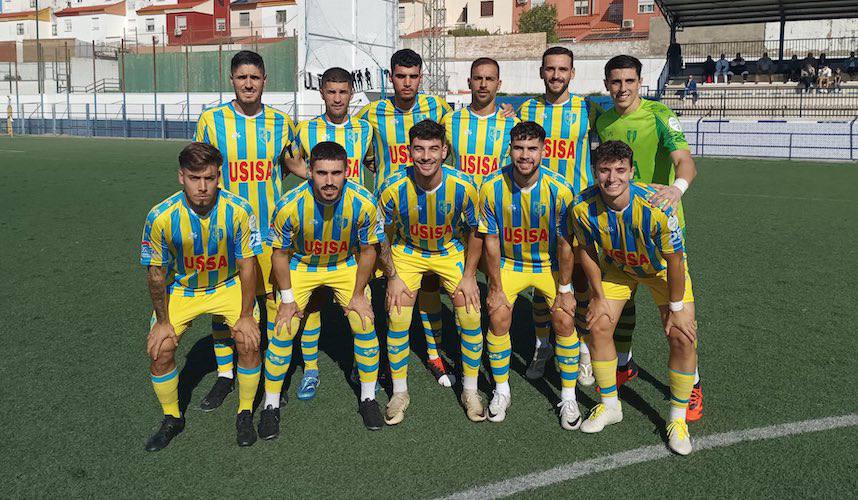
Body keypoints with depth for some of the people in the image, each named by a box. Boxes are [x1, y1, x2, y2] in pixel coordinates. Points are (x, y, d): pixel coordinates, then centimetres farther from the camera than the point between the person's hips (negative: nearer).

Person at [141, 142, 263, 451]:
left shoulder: (238, 210, -24)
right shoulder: (161, 217, -23)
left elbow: (247, 265, -13)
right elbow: (156, 272, -10)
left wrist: (246, 315, -12)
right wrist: (163, 322, -6)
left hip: (229, 285, -1)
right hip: (181, 289, 1)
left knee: (249, 342, -18)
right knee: (159, 350, -11)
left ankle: (245, 414, 7)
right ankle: (172, 419, 16)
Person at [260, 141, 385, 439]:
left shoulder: (363, 203, -26)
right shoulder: (290, 205, -29)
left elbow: (368, 250, -10)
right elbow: (280, 253, -12)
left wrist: (358, 295, -7)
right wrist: (287, 298, -11)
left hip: (346, 266, 1)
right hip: (300, 266, -1)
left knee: (364, 323, -7)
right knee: (284, 331, -9)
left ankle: (368, 397, 14)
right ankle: (271, 405, 11)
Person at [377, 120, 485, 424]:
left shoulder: (463, 187, -24)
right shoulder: (392, 188, -25)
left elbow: (475, 232, -6)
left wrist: (469, 276, -9)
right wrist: (392, 277, -11)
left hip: (451, 251, 1)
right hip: (407, 252, 0)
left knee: (471, 319, -9)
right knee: (397, 320, -11)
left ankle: (470, 391, 13)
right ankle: (399, 393, 12)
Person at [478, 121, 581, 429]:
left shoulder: (559, 189, -21)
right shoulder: (493, 187, -18)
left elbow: (565, 244, -12)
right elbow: (491, 240, -10)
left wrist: (565, 289, -8)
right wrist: (496, 287, -8)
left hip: (550, 264, 0)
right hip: (508, 263, 1)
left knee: (564, 321, -10)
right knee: (498, 319, -11)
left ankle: (568, 398, 10)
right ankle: (501, 391, 12)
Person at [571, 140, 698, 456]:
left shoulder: (656, 207, -37)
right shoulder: (583, 208, -28)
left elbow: (674, 259, -24)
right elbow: (586, 250, -8)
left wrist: (676, 308, -17)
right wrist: (599, 297, -6)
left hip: (662, 269, -2)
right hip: (616, 268, 3)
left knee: (683, 337, -13)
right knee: (598, 327, -6)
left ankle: (678, 420, 7)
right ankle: (610, 406, 16)